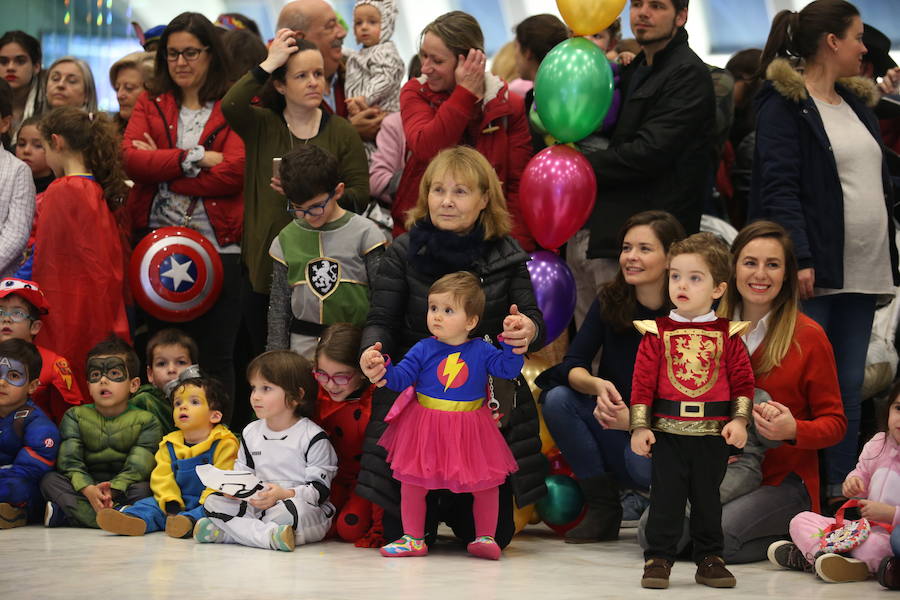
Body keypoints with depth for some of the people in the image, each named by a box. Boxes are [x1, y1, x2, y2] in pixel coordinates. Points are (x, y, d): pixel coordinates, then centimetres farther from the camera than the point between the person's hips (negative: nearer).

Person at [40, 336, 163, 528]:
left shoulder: (145, 421, 3)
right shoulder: (75, 416, 9)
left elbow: (137, 468, -11)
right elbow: (69, 461, -7)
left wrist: (112, 490, -33)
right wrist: (88, 489, -29)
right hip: (83, 488, 2)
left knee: (142, 488, -34)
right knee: (49, 480, -22)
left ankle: (62, 513, -33)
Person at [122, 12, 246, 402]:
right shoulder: (150, 104, 13)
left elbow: (235, 171, -12)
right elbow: (130, 157, -4)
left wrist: (159, 168, -7)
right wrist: (195, 159, -14)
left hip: (216, 247, -3)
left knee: (216, 357, 1)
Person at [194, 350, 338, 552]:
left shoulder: (312, 437, -6)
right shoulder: (250, 433, 14)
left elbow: (320, 488, -10)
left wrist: (284, 494, -27)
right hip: (257, 507, 6)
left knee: (285, 512, -40)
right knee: (213, 502, -15)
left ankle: (226, 533, -31)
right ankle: (270, 536, -33)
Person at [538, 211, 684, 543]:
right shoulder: (610, 301, -3)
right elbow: (572, 365, -10)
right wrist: (596, 385, -33)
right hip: (613, 429, 4)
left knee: (642, 462, -36)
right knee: (557, 399, -21)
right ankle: (603, 507, -10)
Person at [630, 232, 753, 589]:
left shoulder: (727, 335, 3)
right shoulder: (657, 332, 1)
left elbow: (743, 380, 3)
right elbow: (643, 381, -1)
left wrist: (739, 420, -8)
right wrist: (640, 426, -7)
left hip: (713, 434, 1)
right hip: (667, 432, -1)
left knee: (708, 499, 11)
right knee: (665, 497, 1)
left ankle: (710, 559, 21)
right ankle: (658, 559, 8)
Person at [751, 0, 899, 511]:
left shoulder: (856, 103, 18)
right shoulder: (784, 104, -6)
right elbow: (780, 186, -14)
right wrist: (799, 258, -22)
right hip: (814, 274, -8)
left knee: (850, 386, 8)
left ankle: (840, 492, 13)